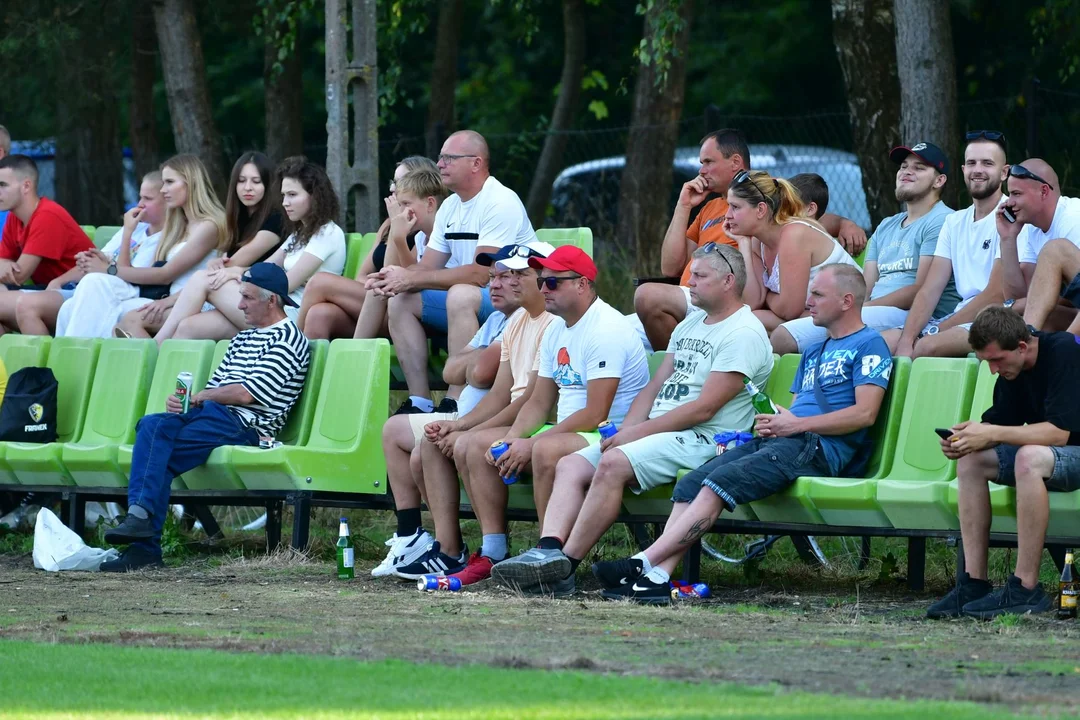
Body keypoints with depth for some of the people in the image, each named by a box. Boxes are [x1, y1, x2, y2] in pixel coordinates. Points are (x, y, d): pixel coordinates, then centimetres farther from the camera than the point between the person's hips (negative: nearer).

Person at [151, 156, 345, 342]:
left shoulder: (328, 234, -2)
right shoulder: (299, 234, 27)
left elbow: (287, 283, -10)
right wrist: (228, 268, -3)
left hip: (293, 315, -8)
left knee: (202, 281, -12)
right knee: (188, 327, -15)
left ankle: (158, 344, -12)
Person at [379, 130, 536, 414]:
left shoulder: (501, 203, -17)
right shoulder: (451, 207, 11)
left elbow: (480, 274, -26)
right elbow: (427, 267, 10)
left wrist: (411, 278, -24)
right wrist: (396, 278, -14)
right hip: (467, 299, 9)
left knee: (461, 295, -36)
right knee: (400, 301, -1)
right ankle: (420, 402, -6)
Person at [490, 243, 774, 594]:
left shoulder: (744, 334, -9)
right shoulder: (690, 325, 22)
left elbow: (704, 408, -16)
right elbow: (654, 388, 18)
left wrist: (636, 433, -15)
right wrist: (623, 433, 0)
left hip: (703, 439, -10)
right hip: (658, 431, 10)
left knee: (613, 465, -31)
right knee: (570, 466, -8)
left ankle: (565, 563, -29)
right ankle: (549, 550, -27)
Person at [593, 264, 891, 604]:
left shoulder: (868, 345, 3)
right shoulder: (814, 353, 31)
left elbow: (865, 413, -10)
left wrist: (797, 423, -12)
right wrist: (771, 421, 3)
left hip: (819, 447, -9)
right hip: (777, 440, 9)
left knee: (720, 482, -27)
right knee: (690, 484, -14)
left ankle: (644, 563, -33)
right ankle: (658, 576, -29)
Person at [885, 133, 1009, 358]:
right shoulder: (954, 222, 18)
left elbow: (995, 295, -13)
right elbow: (930, 290, 10)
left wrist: (936, 331, -12)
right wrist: (906, 340, -8)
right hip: (959, 318, 7)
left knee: (927, 346, -32)